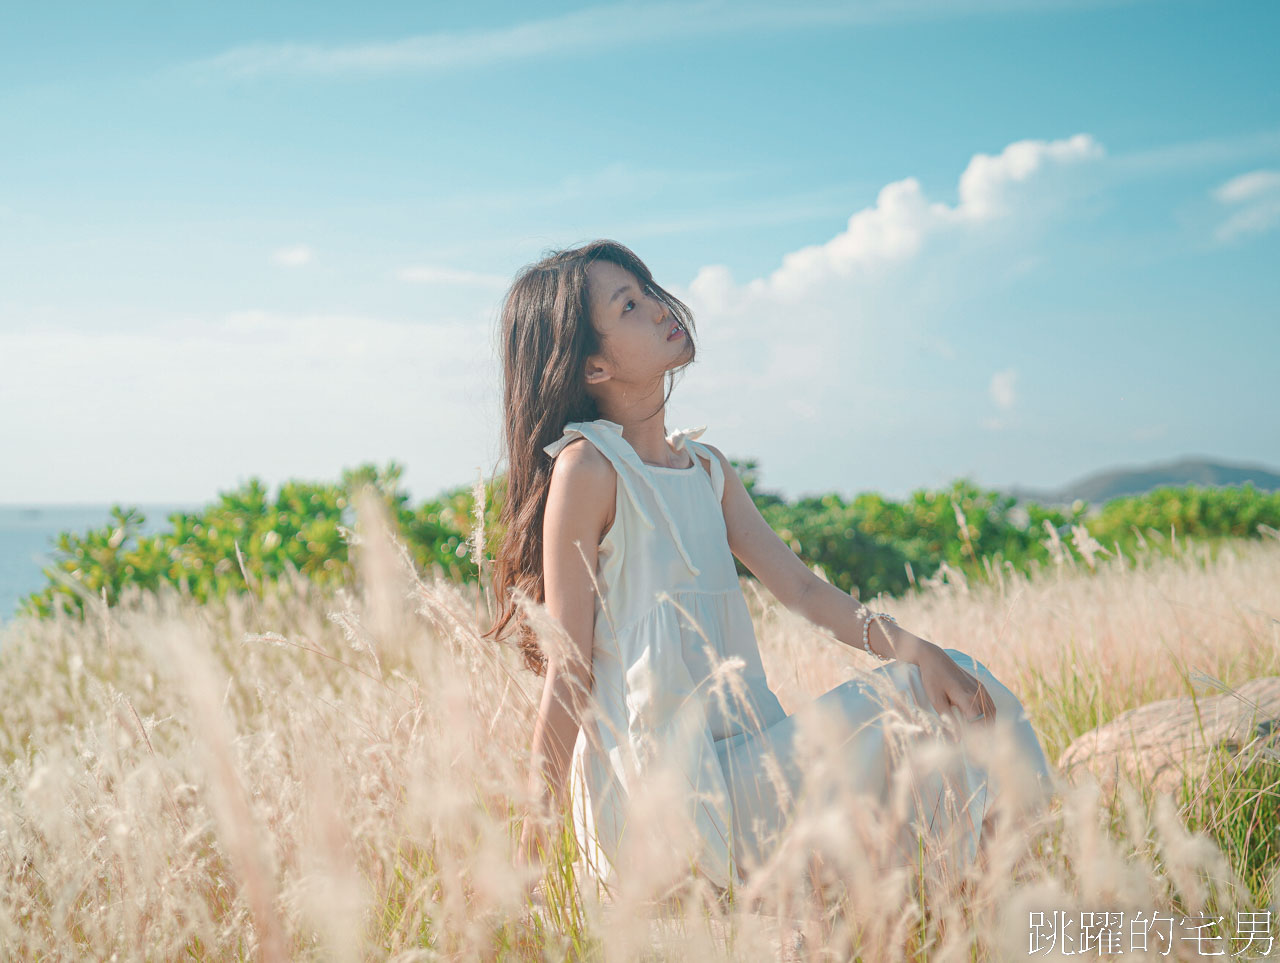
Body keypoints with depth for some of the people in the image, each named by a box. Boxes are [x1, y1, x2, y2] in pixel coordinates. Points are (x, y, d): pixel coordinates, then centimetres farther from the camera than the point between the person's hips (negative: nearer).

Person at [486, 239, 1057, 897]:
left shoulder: (706, 468, 13)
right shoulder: (588, 467, -12)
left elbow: (799, 587, 6)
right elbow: (569, 676, -13)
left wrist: (913, 647, -11)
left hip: (736, 754, 8)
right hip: (658, 783, -8)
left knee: (947, 684, 1)